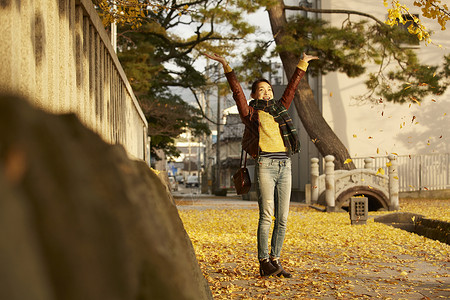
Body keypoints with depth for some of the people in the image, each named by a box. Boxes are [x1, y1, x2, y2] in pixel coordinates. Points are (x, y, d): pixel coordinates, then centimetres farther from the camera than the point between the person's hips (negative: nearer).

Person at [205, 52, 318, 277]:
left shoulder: (279, 110, 21)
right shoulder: (250, 113, 9)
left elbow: (292, 87, 28)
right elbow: (237, 90, 3)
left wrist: (302, 64, 35)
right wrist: (226, 66, -2)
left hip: (285, 166, 5)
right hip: (265, 165, -5)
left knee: (282, 218, 3)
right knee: (267, 216, -11)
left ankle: (275, 260, 11)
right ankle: (264, 262, -6)